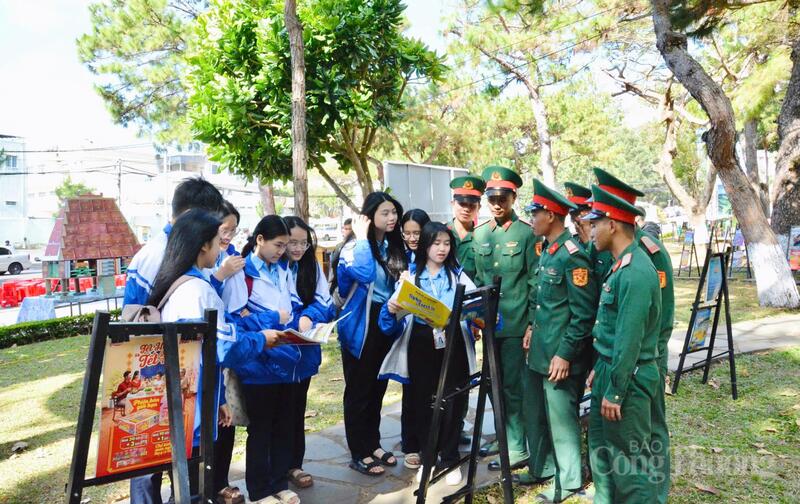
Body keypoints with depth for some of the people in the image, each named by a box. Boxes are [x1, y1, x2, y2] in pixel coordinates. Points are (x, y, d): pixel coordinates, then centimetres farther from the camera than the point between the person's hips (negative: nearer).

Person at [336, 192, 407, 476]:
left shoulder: (394, 247, 7)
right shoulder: (355, 247, -15)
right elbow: (365, 273, -37)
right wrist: (362, 237, -27)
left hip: (386, 324, 7)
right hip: (360, 327, -7)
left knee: (378, 388, 17)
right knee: (359, 390, 4)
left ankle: (373, 444, 31)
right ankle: (358, 454, 16)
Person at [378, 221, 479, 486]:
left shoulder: (458, 275, 6)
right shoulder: (410, 276, 5)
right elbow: (398, 309, -3)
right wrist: (391, 309, -25)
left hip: (453, 345, 0)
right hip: (421, 345, 0)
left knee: (452, 403, 5)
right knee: (423, 402, 9)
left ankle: (450, 460, 22)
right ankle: (427, 458, 26)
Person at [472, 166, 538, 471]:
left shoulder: (526, 233, -6)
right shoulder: (479, 234, 9)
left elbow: (535, 282, -7)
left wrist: (532, 323, -10)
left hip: (516, 323, -5)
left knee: (513, 386, 1)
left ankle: (517, 449, 14)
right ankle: (504, 437, 31)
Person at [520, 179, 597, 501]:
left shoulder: (572, 255, -18)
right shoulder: (546, 250, 10)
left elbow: (584, 313, -19)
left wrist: (565, 354, -19)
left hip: (559, 356, -9)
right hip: (539, 352, 9)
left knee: (561, 418, 5)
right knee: (535, 414, 20)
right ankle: (542, 468, 37)